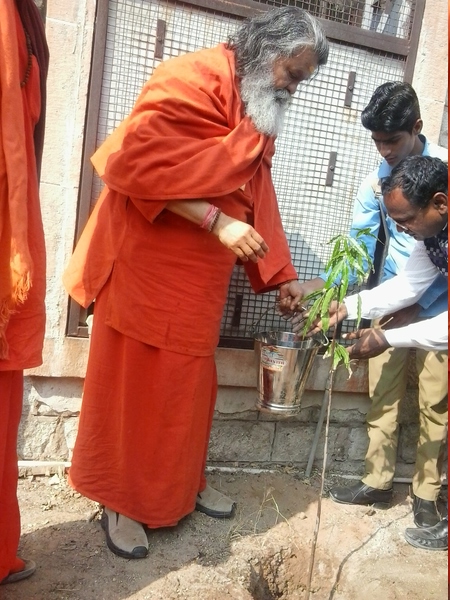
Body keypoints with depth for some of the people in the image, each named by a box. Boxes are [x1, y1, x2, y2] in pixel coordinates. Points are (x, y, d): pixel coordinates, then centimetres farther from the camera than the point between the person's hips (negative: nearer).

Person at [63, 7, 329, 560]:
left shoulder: (259, 118, 15)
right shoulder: (194, 78, -13)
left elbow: (258, 202, 18)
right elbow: (135, 160, -25)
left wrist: (282, 276, 12)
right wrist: (217, 222, -25)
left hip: (201, 276, 9)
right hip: (149, 263, -8)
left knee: (188, 383, 16)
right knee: (136, 384, 3)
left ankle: (182, 483, 34)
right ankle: (121, 499, 20)